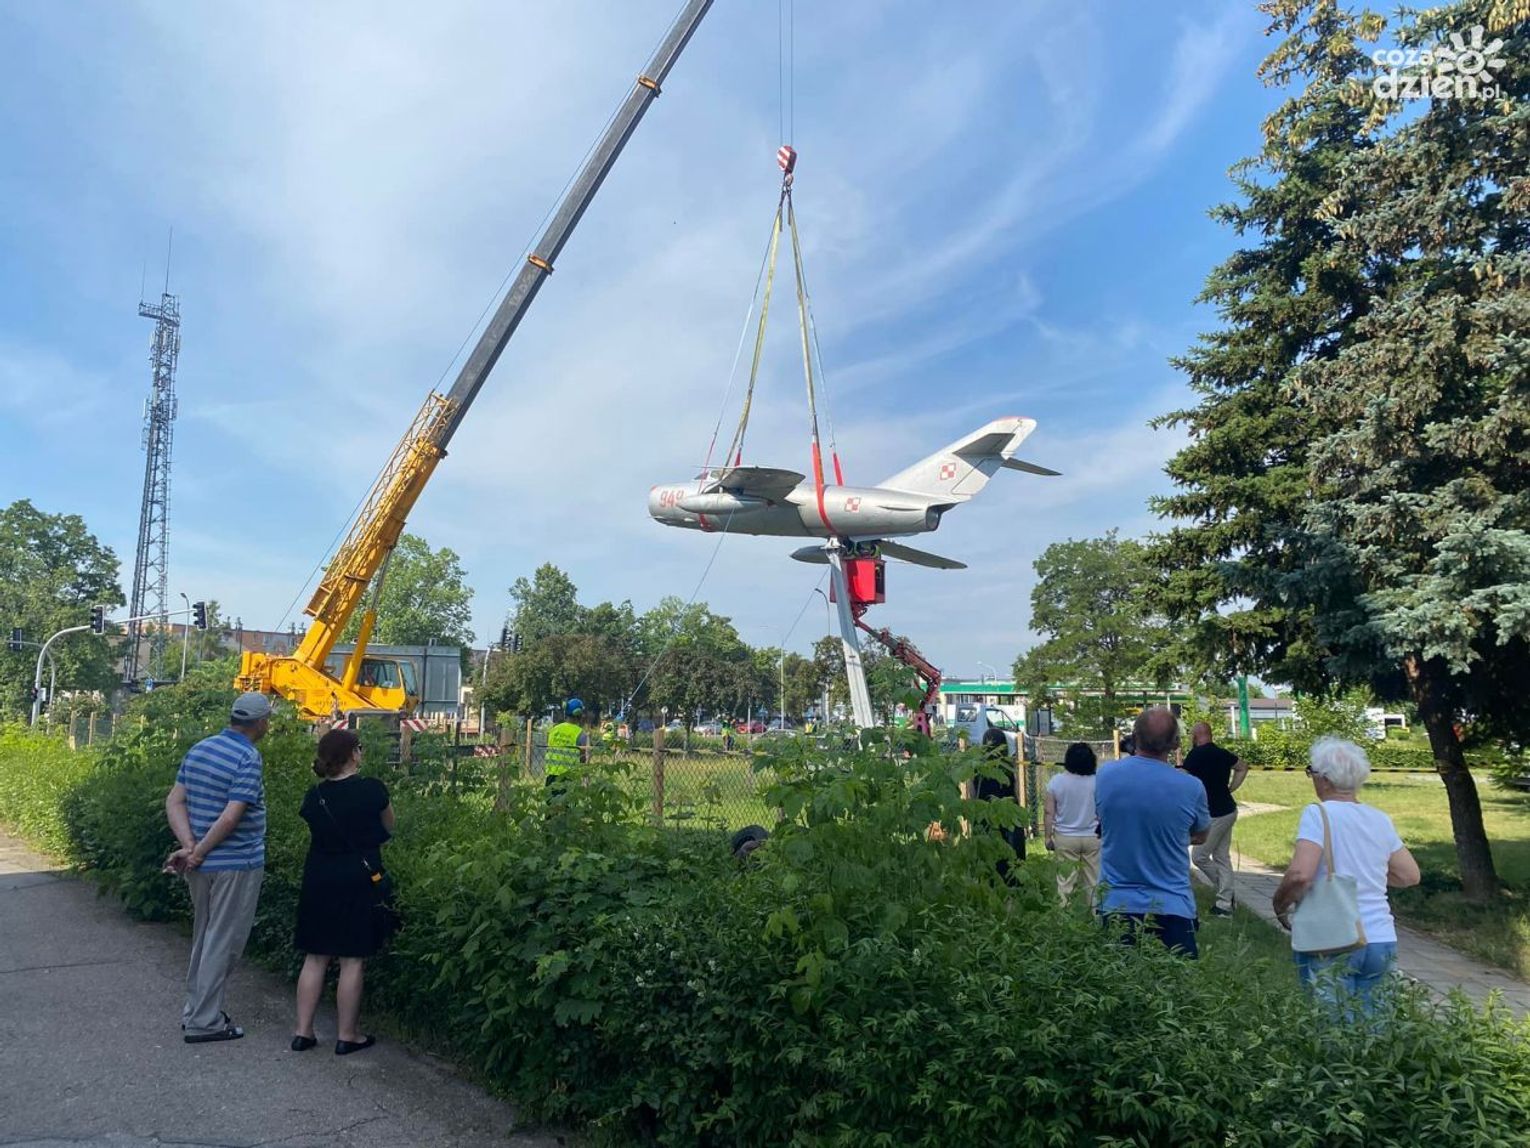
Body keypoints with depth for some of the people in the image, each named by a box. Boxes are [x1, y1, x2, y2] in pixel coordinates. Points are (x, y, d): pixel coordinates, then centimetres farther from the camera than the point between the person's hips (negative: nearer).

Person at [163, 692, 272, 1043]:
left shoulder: (198, 749, 7)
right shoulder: (248, 759, -18)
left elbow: (174, 801, 4)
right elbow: (230, 818, -24)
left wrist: (188, 846, -5)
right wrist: (198, 853, -13)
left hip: (202, 865, 8)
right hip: (237, 863, -8)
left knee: (205, 936, 20)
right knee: (223, 942, 3)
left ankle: (195, 1008, 30)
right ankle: (204, 1021, 10)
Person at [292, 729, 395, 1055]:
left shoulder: (313, 796, 1)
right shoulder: (372, 789, -11)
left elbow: (314, 835, 10)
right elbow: (388, 828, 3)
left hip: (318, 881, 5)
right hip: (358, 880, -5)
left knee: (315, 958, 13)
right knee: (352, 961, 4)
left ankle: (303, 1032, 19)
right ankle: (347, 1036, 11)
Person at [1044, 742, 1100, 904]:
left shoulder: (1056, 782, -8)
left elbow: (1049, 813, -5)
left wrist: (1048, 836, 5)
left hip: (1065, 837, 0)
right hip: (1092, 837, 0)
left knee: (1065, 881, 7)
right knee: (1094, 881, 11)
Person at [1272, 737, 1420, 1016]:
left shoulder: (1318, 814, -11)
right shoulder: (1380, 819, 7)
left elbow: (1300, 875, -22)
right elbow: (1410, 875, 15)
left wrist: (1280, 906, -5)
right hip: (1382, 941, 6)